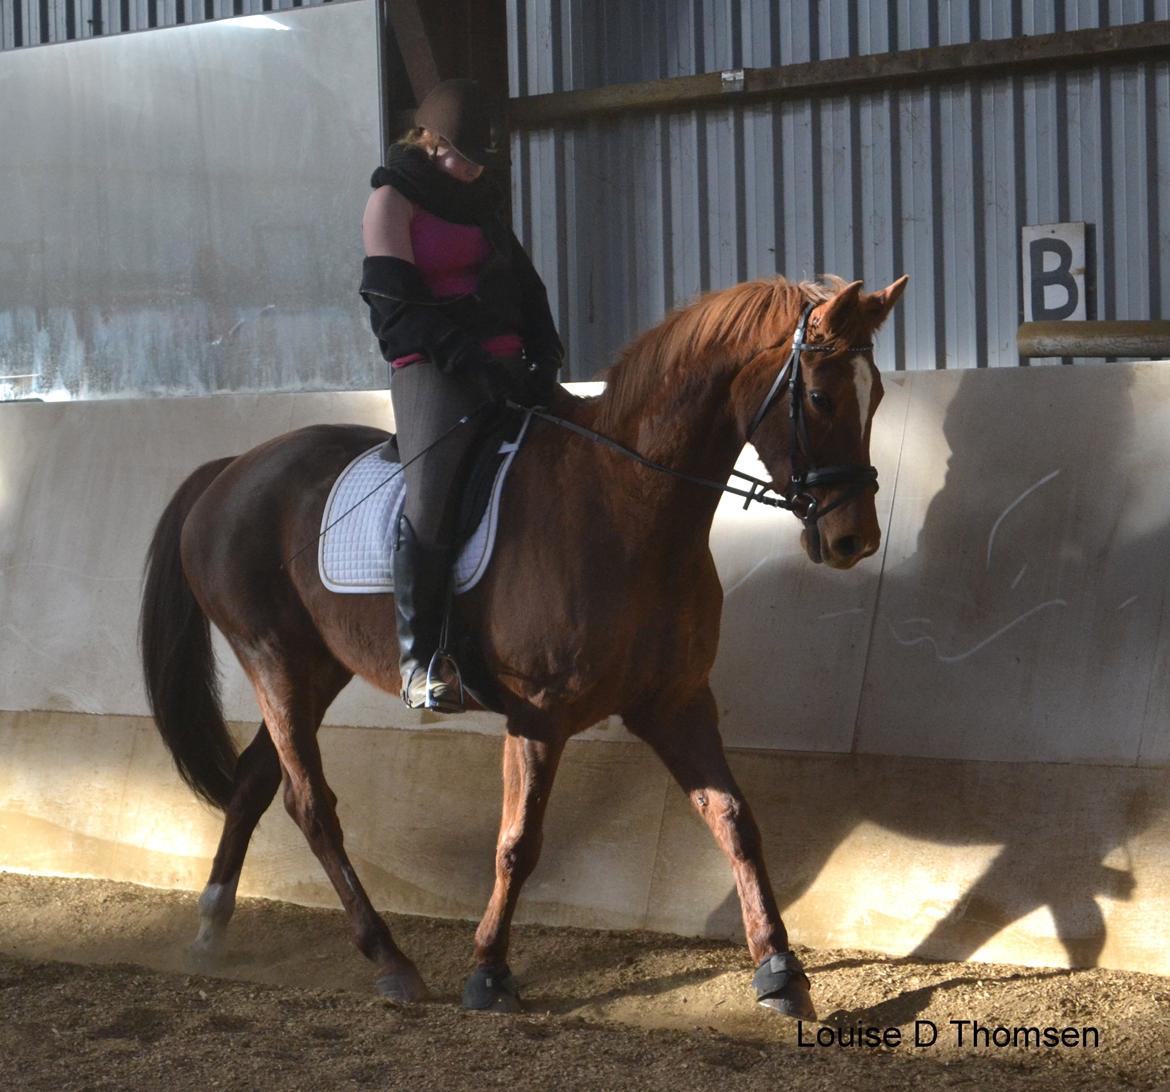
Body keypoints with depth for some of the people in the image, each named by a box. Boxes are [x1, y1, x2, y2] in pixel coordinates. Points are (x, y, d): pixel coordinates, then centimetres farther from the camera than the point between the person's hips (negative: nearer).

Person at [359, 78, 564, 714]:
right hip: (432, 372, -8)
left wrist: (543, 356, 3)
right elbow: (397, 304, -10)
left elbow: (523, 283, 21)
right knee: (431, 497, -22)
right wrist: (472, 363, -19)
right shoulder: (393, 198, 0)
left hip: (504, 369, 8)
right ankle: (417, 655, -16)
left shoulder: (481, 199, 21)